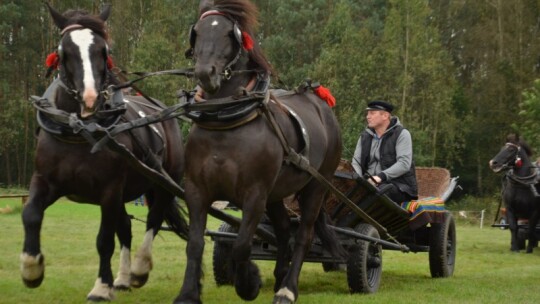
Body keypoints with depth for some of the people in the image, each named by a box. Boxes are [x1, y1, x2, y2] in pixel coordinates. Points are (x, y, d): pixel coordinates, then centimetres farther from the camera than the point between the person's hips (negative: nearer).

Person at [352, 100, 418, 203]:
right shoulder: (365, 136, 17)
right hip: (370, 183, 5)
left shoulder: (401, 134, -1)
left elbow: (404, 164, -14)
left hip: (399, 185, -5)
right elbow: (356, 162, 10)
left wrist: (381, 176, -26)